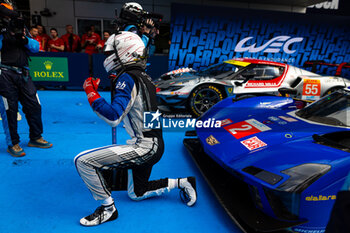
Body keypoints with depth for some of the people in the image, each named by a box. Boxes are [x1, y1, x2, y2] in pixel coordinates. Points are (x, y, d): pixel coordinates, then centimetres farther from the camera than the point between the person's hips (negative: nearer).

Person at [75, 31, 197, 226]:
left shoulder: (127, 78, -16)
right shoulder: (142, 76, 11)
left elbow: (113, 118, -26)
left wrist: (92, 93, -18)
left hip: (144, 148, -10)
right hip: (153, 145, 10)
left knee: (83, 161, -12)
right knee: (136, 194, 26)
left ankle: (108, 209, 2)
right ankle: (181, 183, 25)